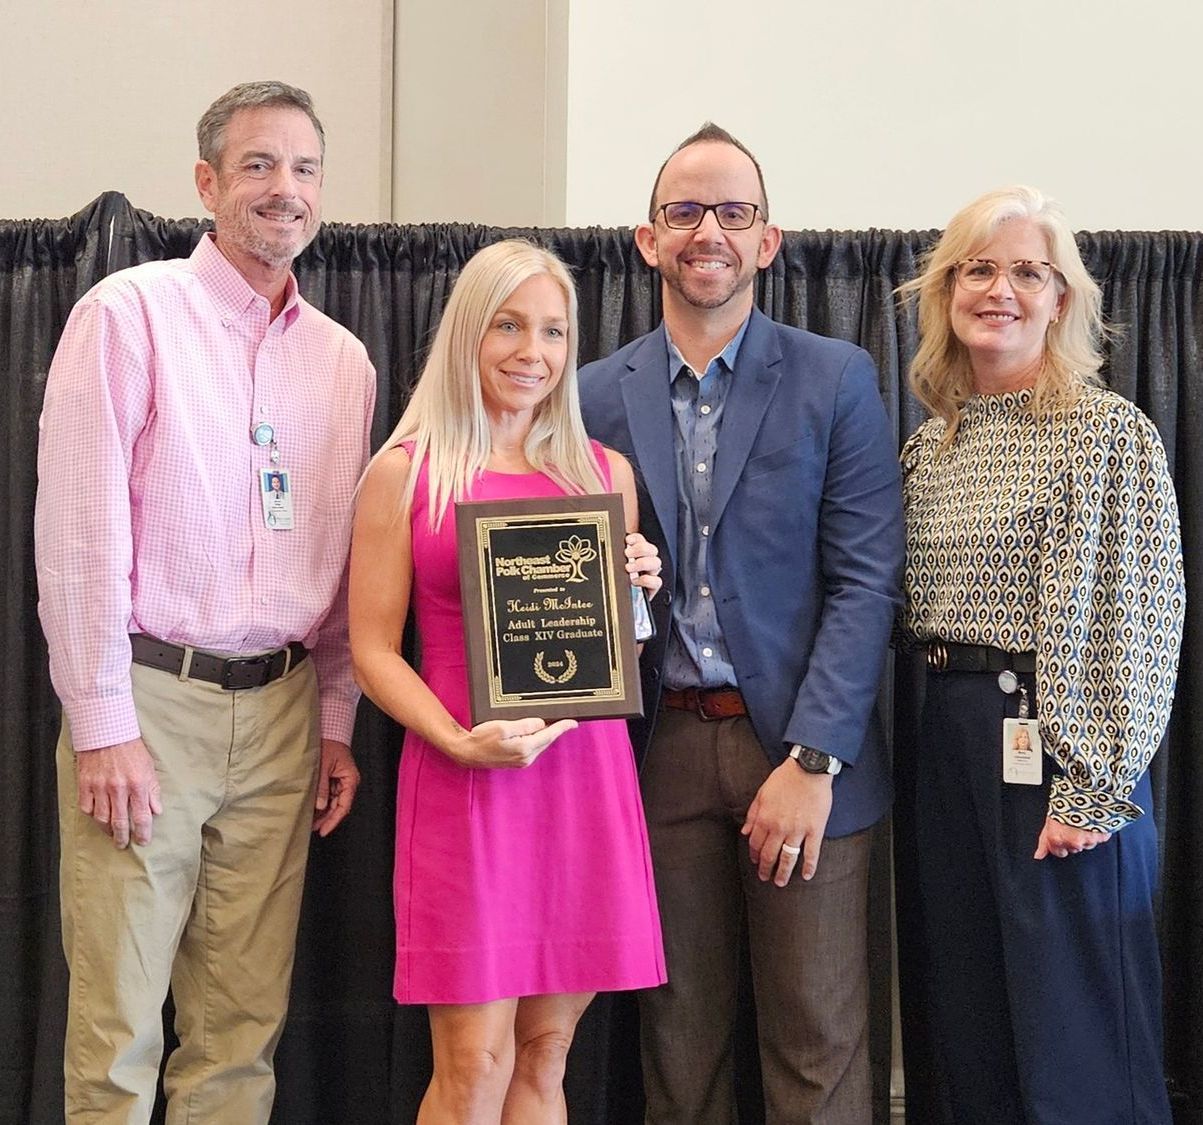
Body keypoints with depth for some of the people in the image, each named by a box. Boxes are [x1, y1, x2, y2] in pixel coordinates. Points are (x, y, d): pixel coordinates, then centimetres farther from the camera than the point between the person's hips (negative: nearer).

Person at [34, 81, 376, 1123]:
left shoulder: (345, 360, 12)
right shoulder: (131, 312, -3)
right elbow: (79, 530, -9)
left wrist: (336, 723, 11)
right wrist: (102, 724, -12)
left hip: (279, 709, 5)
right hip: (146, 699, -4)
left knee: (246, 1021, 10)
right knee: (118, 1025, 0)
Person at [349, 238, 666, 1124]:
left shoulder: (605, 472, 12)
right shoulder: (407, 470, 1)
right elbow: (374, 647, -1)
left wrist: (641, 591, -2)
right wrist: (461, 742, -16)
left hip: (586, 773, 4)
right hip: (465, 780, -3)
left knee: (546, 1050, 10)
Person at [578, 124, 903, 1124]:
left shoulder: (837, 380, 0)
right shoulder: (601, 395, 7)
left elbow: (867, 581, -5)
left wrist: (811, 760, -13)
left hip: (800, 750, -2)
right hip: (664, 748, 2)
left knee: (818, 1042, 3)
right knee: (679, 1034, 10)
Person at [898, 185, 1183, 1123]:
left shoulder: (1110, 430, -7)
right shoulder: (930, 445, 11)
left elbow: (1138, 622, -12)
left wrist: (1093, 790, -16)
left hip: (1058, 740, -6)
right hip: (951, 737, 6)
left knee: (1078, 1041, 1)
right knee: (969, 1019, 14)